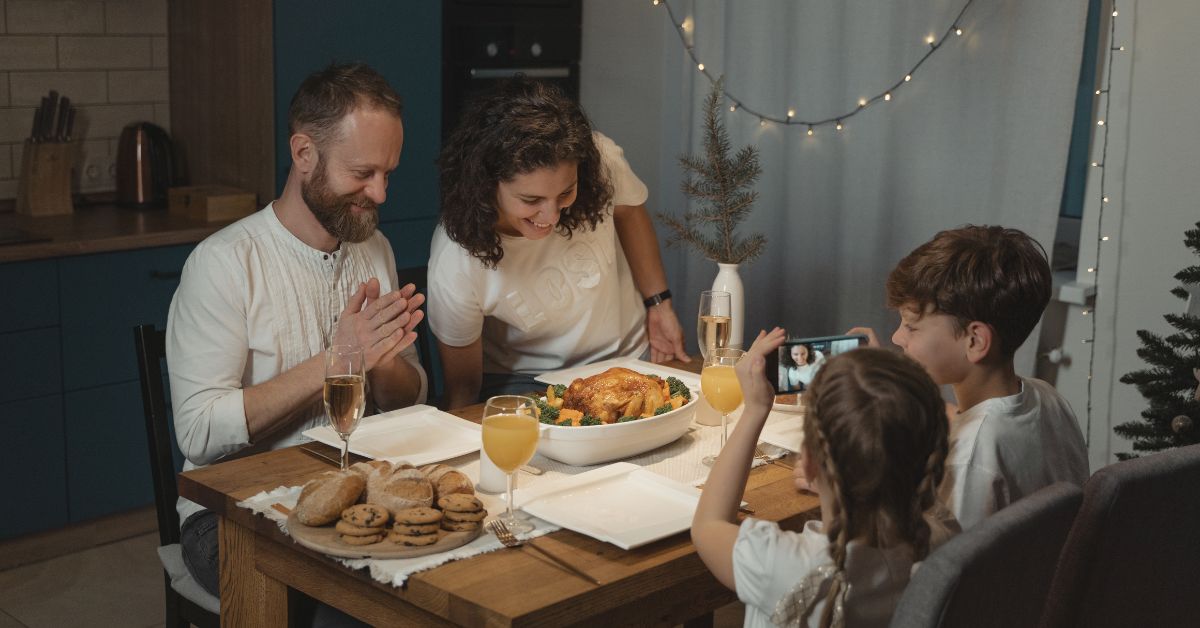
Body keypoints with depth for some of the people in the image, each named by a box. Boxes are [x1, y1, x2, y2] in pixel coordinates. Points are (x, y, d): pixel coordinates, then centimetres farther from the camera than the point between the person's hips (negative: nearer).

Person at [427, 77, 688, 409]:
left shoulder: (600, 161, -22)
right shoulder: (455, 269, -29)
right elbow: (463, 389, -12)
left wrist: (659, 304, 7)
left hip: (626, 356, 3)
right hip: (524, 382, -3)